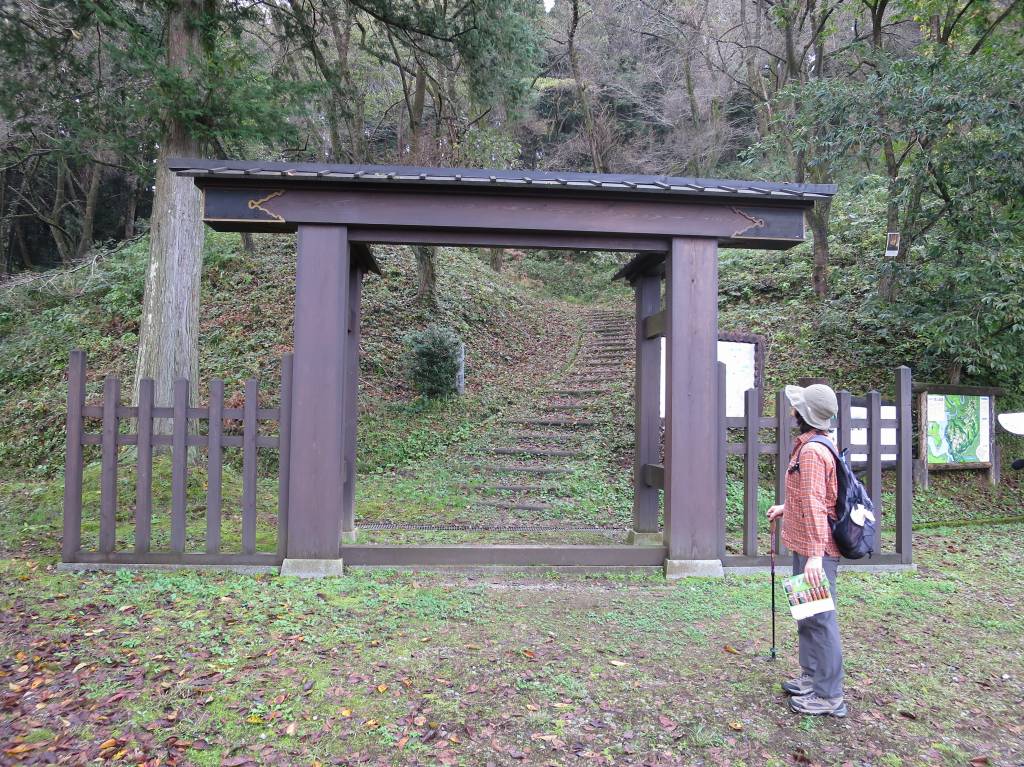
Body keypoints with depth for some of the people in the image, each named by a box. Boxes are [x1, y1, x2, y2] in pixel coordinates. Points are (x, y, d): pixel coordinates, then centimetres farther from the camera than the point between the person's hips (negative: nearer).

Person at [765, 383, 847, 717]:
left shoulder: (811, 451, -21)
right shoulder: (811, 446, 11)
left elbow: (815, 504, -27)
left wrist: (815, 554, -30)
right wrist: (786, 508, 26)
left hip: (814, 551, -11)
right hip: (806, 547, 11)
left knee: (818, 618, -2)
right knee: (807, 615, 21)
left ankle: (829, 696, 9)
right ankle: (811, 677, 35)